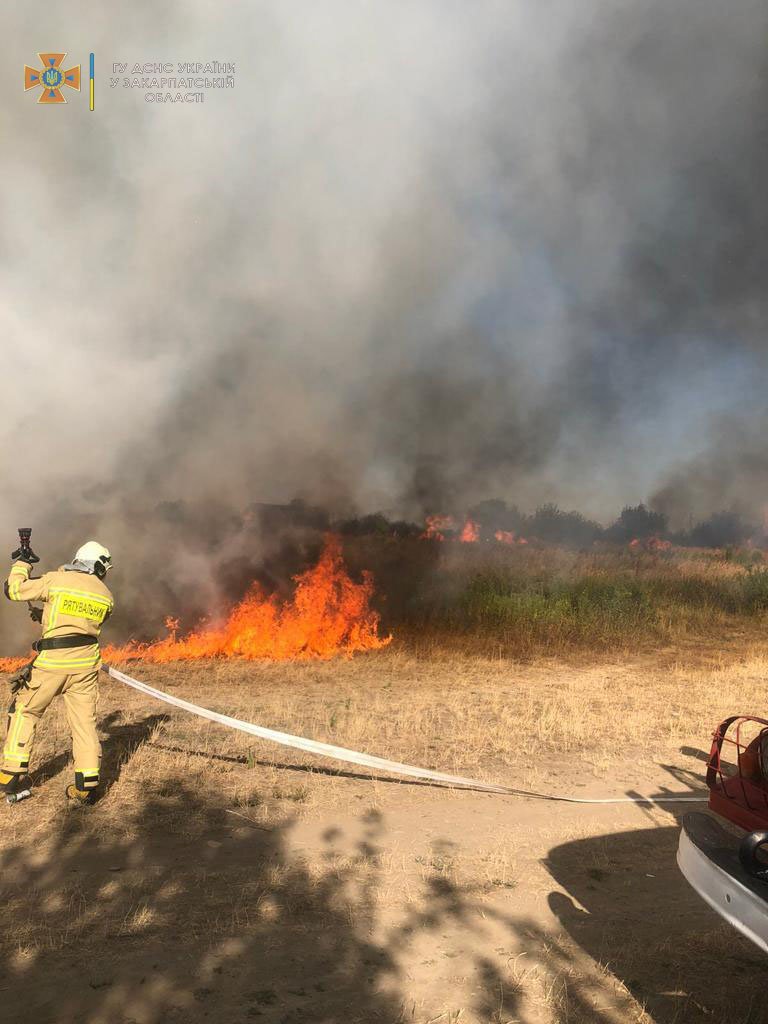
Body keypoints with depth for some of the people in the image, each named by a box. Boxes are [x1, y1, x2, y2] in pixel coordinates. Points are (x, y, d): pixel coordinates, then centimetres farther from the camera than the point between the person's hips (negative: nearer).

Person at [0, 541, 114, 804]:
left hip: (52, 661, -2)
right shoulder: (106, 596, 5)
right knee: (84, 722, 9)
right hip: (86, 663, 2)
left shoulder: (56, 580, -5)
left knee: (24, 711, 18)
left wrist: (21, 563, 21)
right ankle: (87, 786, 10)